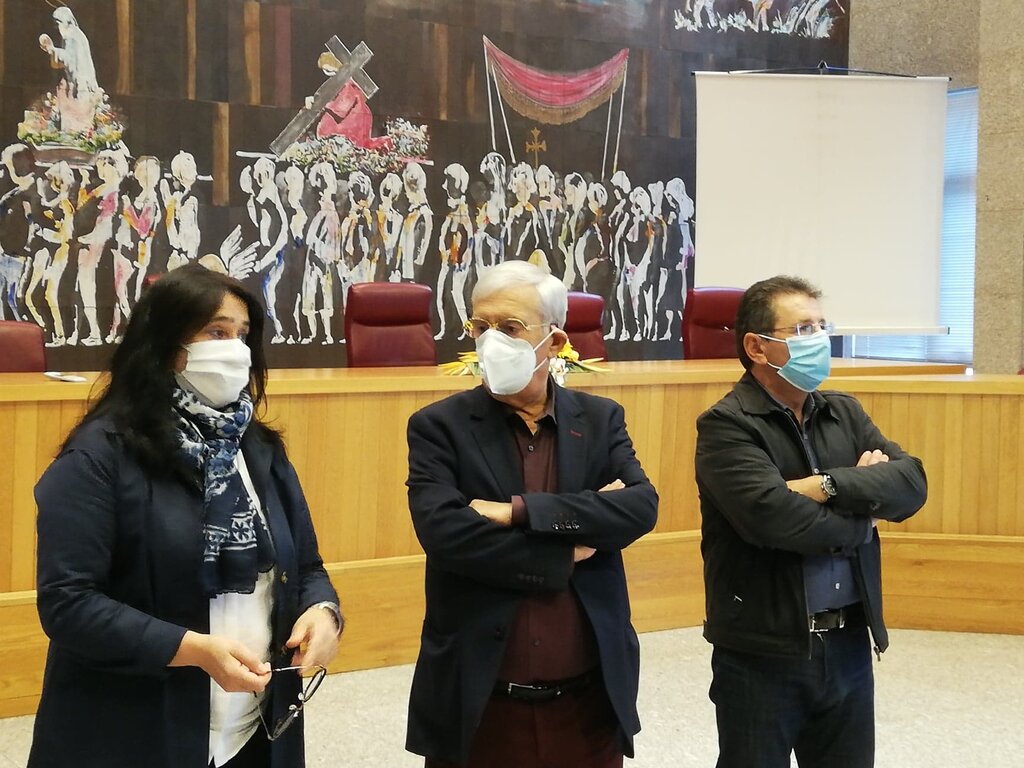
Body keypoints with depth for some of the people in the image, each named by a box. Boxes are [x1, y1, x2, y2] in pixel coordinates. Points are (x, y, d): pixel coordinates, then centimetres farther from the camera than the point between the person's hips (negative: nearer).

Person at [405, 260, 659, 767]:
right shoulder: (439, 426, -3)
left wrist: (519, 511, -19)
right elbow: (443, 531, -17)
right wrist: (566, 551, -14)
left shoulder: (600, 420, 4)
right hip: (479, 702, -2)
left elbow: (641, 507, -12)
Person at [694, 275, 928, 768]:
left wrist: (827, 486, -19)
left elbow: (911, 484, -4)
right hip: (762, 655, -6)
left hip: (849, 646, 6)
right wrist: (865, 507, -9)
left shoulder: (845, 413, 9)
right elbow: (773, 518, -26)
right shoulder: (726, 425, -12)